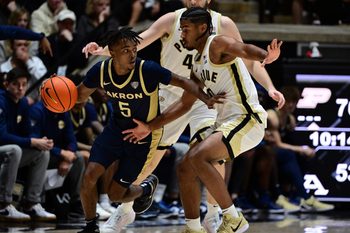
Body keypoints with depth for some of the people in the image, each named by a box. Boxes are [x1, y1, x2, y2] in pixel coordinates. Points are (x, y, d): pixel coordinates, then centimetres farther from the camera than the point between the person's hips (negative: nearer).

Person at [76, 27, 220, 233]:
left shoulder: (147, 70, -28)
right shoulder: (100, 71, -15)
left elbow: (182, 82, -20)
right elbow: (80, 96, 3)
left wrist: (206, 98, -35)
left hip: (143, 136, -3)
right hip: (116, 129, 3)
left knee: (115, 194, -1)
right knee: (89, 176, -12)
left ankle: (146, 188, 34)